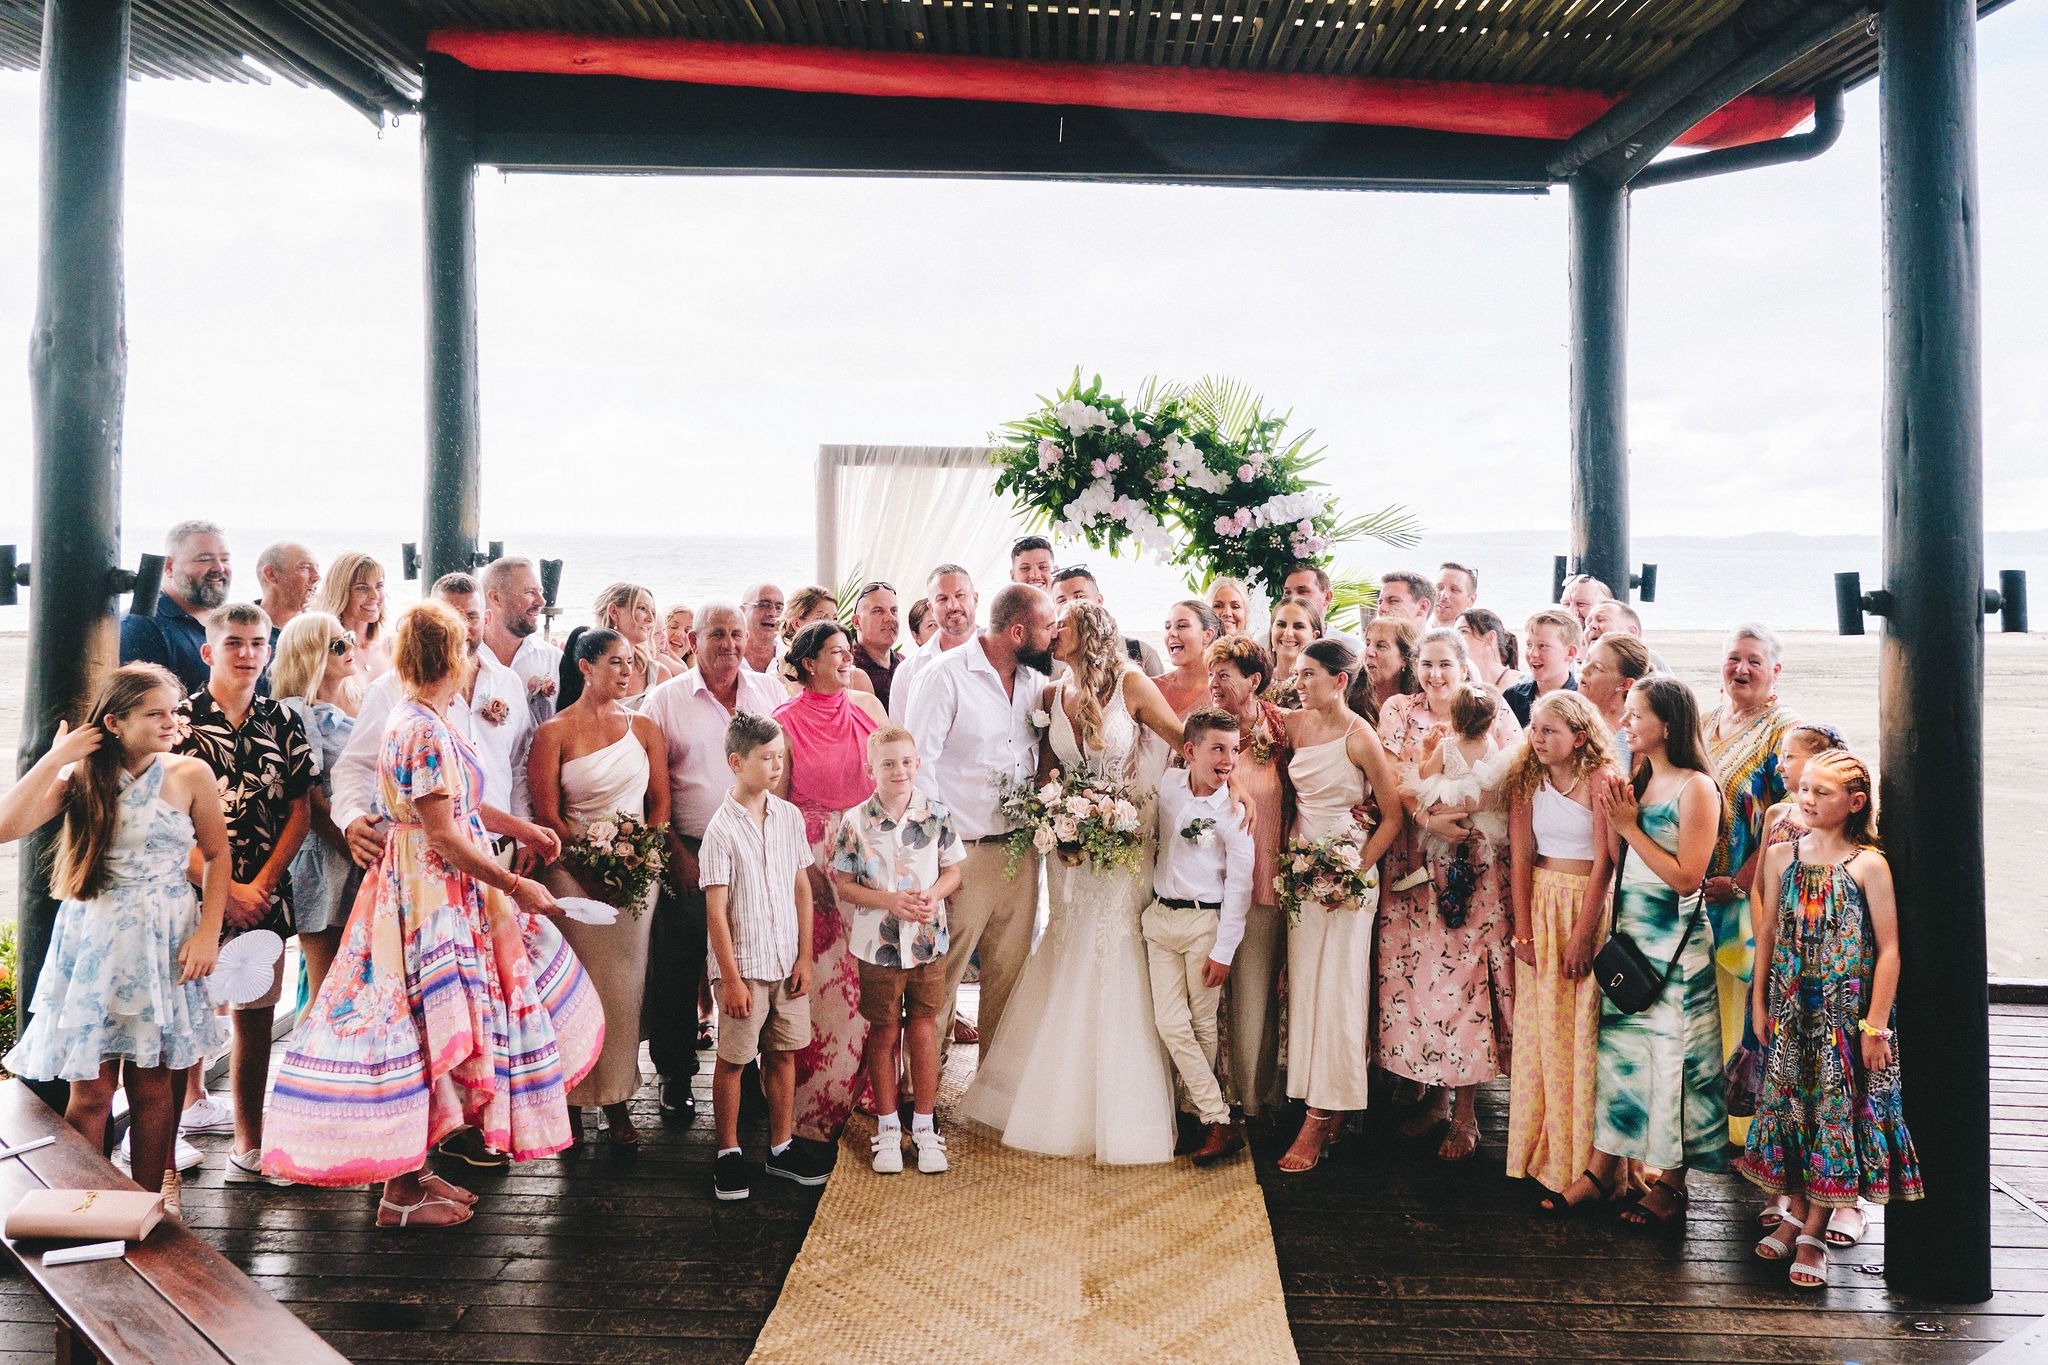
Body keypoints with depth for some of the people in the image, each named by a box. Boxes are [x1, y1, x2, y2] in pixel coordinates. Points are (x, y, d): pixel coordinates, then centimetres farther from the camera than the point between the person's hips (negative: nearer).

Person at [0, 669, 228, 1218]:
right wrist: (53, 759, -13)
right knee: (90, 1089, 2)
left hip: (164, 944, 0)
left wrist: (208, 933, -5)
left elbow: (216, 855, 2)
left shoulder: (189, 775, -3)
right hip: (92, 943, 0)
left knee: (152, 1085, 8)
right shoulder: (80, 777, 0)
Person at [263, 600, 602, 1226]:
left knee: (424, 1032, 16)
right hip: (431, 891, -10)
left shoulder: (424, 722, 11)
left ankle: (412, 1169, 25)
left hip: (440, 888, 10)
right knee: (421, 1031, -2)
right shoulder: (426, 731, -20)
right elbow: (443, 834, -20)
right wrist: (516, 885, -14)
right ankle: (401, 1192, 8)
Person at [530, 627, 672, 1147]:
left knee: (624, 982, 4)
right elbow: (547, 814, -5)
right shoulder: (554, 732, -2)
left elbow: (659, 801, 10)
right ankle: (573, 1098, 10)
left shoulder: (644, 727, 9)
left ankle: (617, 1100, 11)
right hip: (574, 871, -3)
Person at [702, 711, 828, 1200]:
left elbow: (802, 888, 8)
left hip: (787, 963, 5)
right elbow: (716, 910, -12)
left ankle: (782, 1148, 26)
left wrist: (804, 957, 5)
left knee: (783, 1053, 13)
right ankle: (729, 1154, 21)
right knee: (733, 1060, 6)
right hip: (744, 966, -5)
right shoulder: (722, 829, -13)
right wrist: (731, 978, -12)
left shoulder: (790, 816, 2)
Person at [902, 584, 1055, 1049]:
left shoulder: (1036, 680, 10)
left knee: (1009, 972, 11)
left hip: (1021, 850, 6)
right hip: (965, 851, -6)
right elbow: (917, 761, -10)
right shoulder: (948, 674, -7)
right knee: (943, 973, -1)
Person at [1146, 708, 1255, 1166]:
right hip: (1160, 918, 4)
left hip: (1205, 922, -4)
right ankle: (1221, 1124, 2)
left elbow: (1239, 885, -9)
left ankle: (1196, 1105, 20)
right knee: (1170, 1023, -2)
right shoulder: (1167, 784, 0)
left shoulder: (1233, 811, -11)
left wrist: (1224, 950, -10)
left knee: (1203, 1023, 4)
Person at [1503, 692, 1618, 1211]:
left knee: (1582, 1032, -2)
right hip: (1540, 904, 4)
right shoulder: (1528, 780, 4)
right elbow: (1521, 856, 2)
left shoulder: (1599, 779, -10)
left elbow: (1603, 862, -12)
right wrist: (1523, 931, -3)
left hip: (1588, 905, -4)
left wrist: (1582, 935, -14)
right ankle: (1542, 1155, 17)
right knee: (1539, 1029, 6)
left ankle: (1578, 1166, 6)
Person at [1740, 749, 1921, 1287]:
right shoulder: (1782, 856, 2)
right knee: (1788, 1104, 9)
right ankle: (1797, 1214, 25)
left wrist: (1875, 1024, -11)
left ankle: (1814, 1233, 12)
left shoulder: (1868, 865, -9)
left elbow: (1889, 948, -8)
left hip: (1845, 1010, -4)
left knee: (1836, 1109, 1)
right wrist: (1759, 1000, 8)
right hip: (1790, 1006, 4)